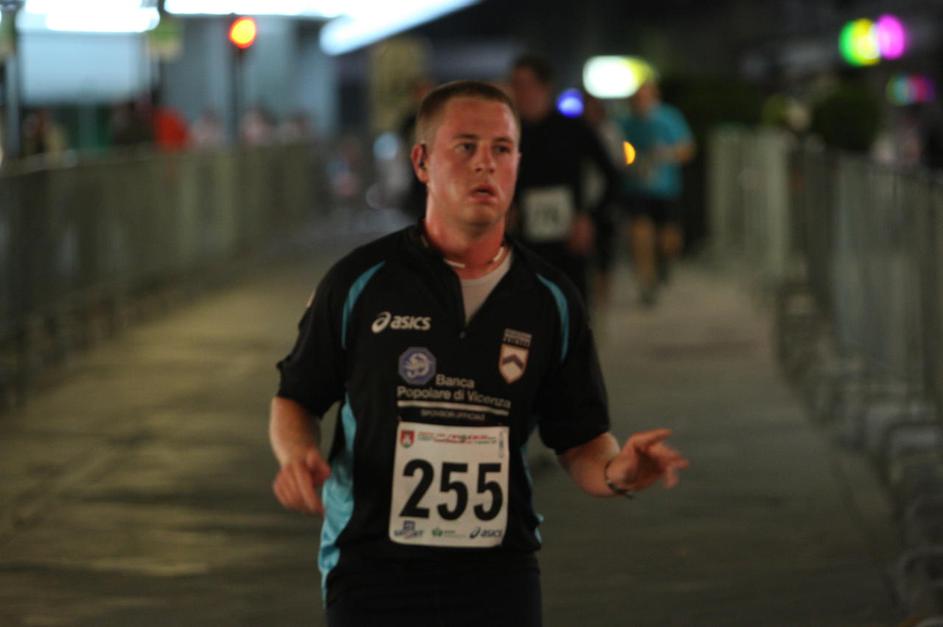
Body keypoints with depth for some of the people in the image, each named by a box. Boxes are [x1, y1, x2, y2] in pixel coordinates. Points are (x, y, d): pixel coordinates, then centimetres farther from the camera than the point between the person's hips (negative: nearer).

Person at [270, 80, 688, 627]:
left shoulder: (551, 300, 3)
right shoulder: (360, 283, -2)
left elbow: (580, 441, 6)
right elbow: (296, 398, 8)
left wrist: (616, 472, -16)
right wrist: (297, 457, -13)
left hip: (499, 580, 1)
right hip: (373, 575, -1)